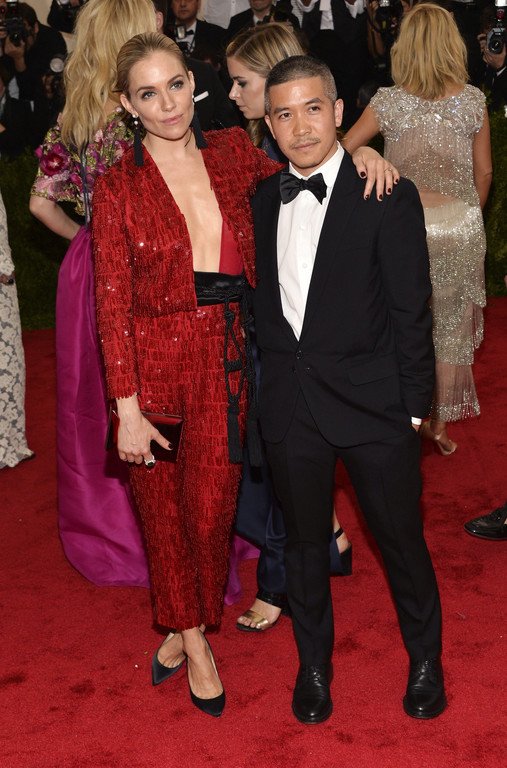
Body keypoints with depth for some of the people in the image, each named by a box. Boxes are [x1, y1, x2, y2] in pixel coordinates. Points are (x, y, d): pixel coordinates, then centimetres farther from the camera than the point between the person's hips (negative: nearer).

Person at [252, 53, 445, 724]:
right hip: (290, 407, 4)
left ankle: (425, 661, 34)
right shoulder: (262, 203, 5)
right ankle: (314, 664, 38)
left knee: (401, 537, 10)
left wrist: (415, 406, -8)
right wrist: (274, 379, 5)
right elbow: (265, 304, 10)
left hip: (373, 405, -4)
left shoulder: (389, 199, -9)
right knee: (304, 540, 17)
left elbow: (411, 312, -8)